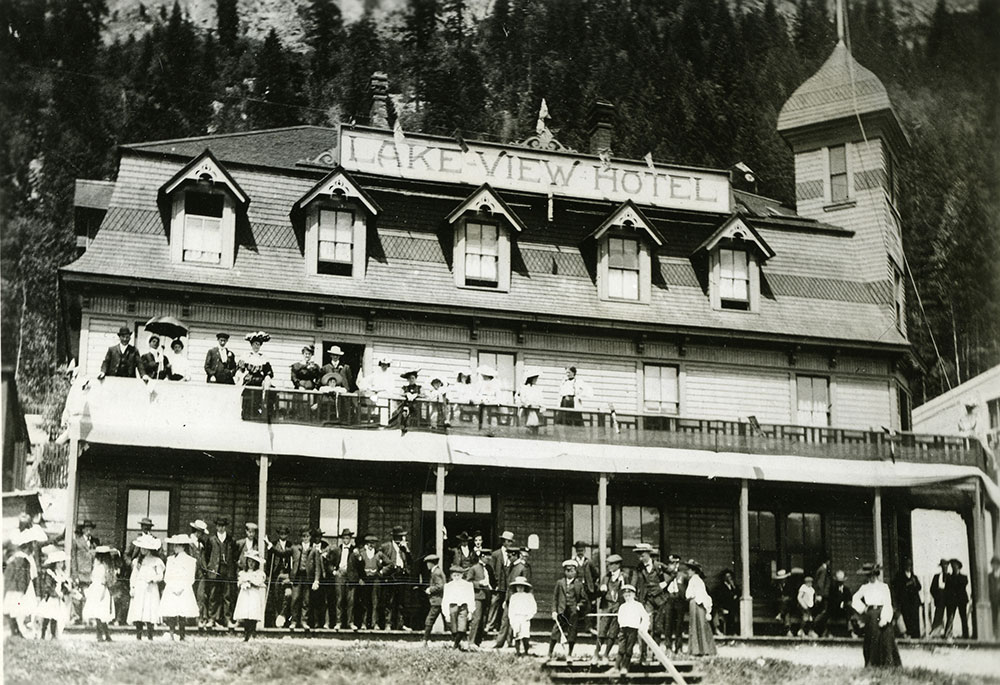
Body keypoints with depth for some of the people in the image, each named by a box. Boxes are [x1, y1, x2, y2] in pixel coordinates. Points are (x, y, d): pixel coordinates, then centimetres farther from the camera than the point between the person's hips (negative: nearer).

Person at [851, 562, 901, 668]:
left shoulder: (883, 587, -1)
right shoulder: (865, 587, 10)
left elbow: (887, 604, -6)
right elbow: (855, 598, 24)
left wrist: (884, 619, -15)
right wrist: (863, 608, 11)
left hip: (881, 614, -4)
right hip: (870, 615, 4)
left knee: (885, 641, -5)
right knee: (870, 641, 2)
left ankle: (889, 663, -2)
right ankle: (871, 664, 5)